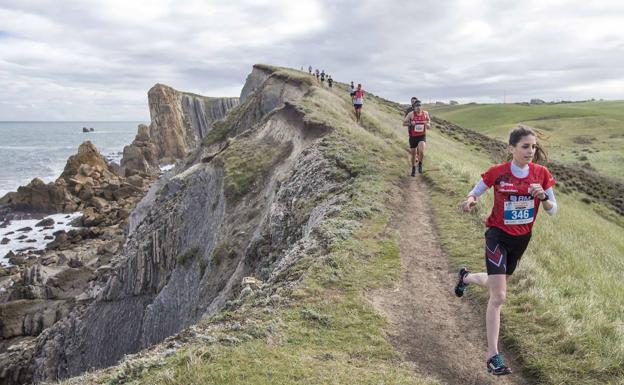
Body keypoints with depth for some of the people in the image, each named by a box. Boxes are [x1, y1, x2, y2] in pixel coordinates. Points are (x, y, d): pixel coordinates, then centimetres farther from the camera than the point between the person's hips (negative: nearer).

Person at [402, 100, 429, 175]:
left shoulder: (425, 113, -4)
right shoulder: (411, 114, -11)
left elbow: (428, 120, 16)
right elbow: (404, 123, -4)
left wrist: (428, 124, -7)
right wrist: (410, 123, -22)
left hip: (422, 136, 0)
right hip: (413, 137, 0)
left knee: (421, 151, -24)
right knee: (413, 154, 10)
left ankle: (420, 164, 7)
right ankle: (413, 169, 34)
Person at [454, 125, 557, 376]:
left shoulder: (542, 174, -7)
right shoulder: (497, 172, -15)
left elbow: (553, 210, -1)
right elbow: (476, 191, -3)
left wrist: (543, 197, -23)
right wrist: (470, 200, -26)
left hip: (522, 239, 5)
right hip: (498, 236, -4)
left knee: (495, 284, 24)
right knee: (498, 297, -11)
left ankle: (466, 276, 56)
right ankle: (493, 355, -1)